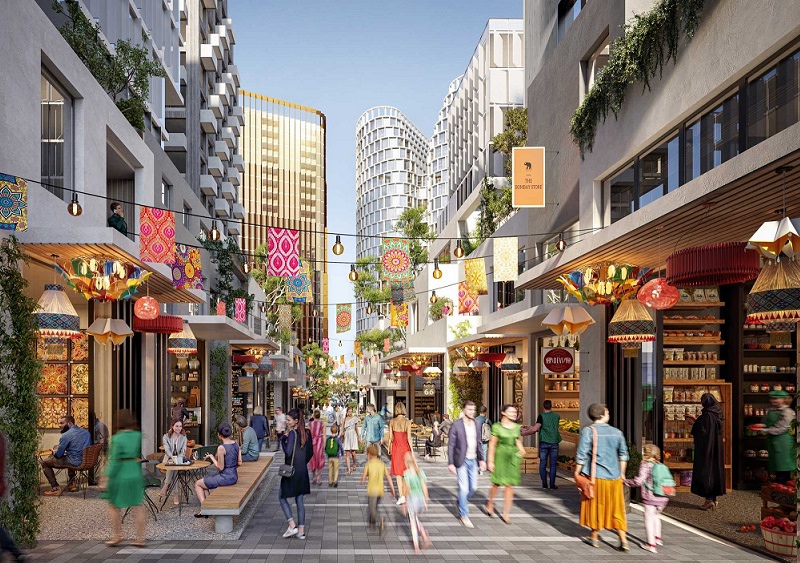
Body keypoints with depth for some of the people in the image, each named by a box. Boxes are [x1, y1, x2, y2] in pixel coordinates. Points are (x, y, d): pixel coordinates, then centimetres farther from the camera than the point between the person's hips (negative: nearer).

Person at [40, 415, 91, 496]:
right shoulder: (86, 432, 9)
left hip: (75, 463, -8)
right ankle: (72, 483, 37)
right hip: (87, 461, 8)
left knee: (44, 462, 6)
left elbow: (58, 455, -10)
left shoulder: (66, 435, -13)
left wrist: (54, 452, 15)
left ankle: (55, 488, 4)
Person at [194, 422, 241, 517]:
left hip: (225, 477, -8)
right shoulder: (236, 444, 1)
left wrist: (212, 457, -4)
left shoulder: (221, 448, -21)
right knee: (204, 482, 26)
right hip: (234, 476, 8)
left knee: (197, 484, 12)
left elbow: (220, 467, -16)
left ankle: (204, 508, 9)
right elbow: (239, 462, 7)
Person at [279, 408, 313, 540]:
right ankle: (301, 531, 13)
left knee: (282, 498, 10)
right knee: (299, 501, 12)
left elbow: (288, 452, -24)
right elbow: (310, 452, 11)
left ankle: (292, 526, 2)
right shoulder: (306, 433, 5)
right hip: (303, 472, 7)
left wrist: (283, 439, -12)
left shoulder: (292, 433, -17)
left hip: (291, 471, -7)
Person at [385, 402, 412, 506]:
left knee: (398, 472, 2)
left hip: (396, 447, 0)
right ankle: (404, 493, 26)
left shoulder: (392, 421, -4)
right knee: (405, 471, 16)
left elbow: (390, 437, 0)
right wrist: (412, 450, -4)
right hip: (405, 447, 0)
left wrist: (389, 447, 14)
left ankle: (401, 495, -9)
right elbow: (409, 438, -10)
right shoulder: (407, 422, -9)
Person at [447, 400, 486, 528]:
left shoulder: (476, 424, 4)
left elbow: (479, 443, 13)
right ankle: (464, 515, 10)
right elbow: (450, 445, -9)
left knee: (473, 487, 12)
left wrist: (481, 459, 9)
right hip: (462, 461, -6)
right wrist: (451, 463, -12)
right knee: (464, 488, -4)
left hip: (473, 460, 6)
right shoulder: (456, 425, -12)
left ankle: (461, 502, 39)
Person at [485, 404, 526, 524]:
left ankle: (506, 514, 6)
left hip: (513, 458, 3)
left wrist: (521, 449, -2)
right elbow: (492, 445, -3)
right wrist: (490, 461, -7)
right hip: (500, 456, -3)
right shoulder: (497, 427, -4)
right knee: (497, 483, 4)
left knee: (510, 486, 1)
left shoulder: (517, 427, 7)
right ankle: (490, 503, 33)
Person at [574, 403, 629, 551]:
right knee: (616, 508, 11)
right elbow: (623, 455, 10)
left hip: (596, 476, -3)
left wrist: (577, 472, -1)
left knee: (596, 506, 12)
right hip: (614, 477, 3)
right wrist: (621, 473, 21)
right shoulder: (616, 432, 2)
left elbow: (581, 455, -11)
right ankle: (623, 540, 9)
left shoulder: (588, 431, -10)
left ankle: (594, 537, 24)